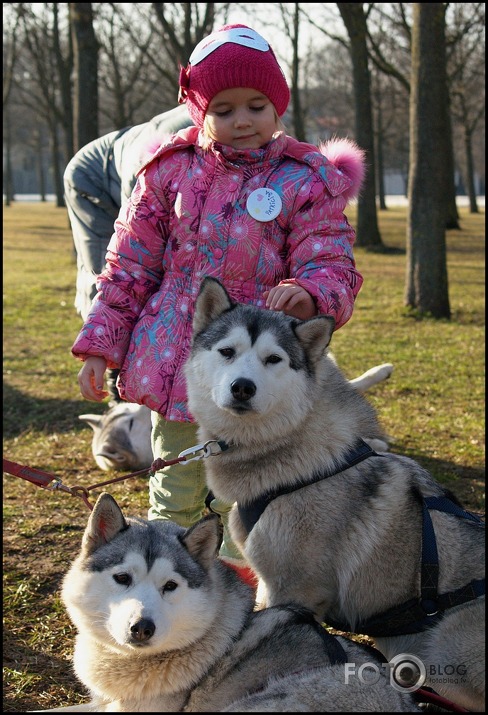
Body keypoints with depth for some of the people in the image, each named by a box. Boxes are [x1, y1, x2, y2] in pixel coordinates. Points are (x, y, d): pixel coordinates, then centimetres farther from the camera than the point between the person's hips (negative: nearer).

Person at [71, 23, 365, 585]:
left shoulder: (306, 182, -3)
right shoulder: (171, 170, 3)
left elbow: (333, 268, -7)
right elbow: (129, 266, 6)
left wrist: (308, 292, -31)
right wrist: (100, 344, 1)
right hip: (172, 364, 2)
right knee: (175, 499, 13)